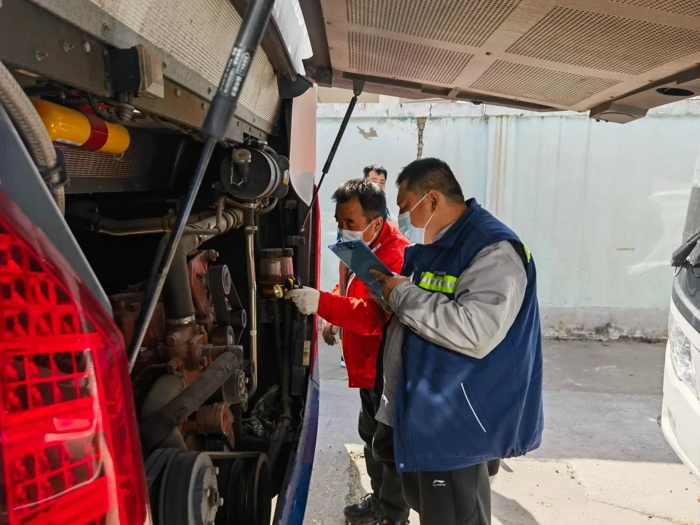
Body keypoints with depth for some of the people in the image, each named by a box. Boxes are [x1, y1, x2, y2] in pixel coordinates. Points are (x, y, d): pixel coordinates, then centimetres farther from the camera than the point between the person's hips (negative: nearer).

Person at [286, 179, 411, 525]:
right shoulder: (359, 248, 7)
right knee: (372, 436, 23)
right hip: (368, 367, 10)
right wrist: (333, 319, 7)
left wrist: (323, 303, -42)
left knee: (392, 444, 5)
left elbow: (376, 315, -36)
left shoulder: (395, 257, -26)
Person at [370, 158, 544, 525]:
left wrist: (403, 295, -24)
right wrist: (389, 287, 3)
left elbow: (476, 333, -34)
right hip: (422, 410, 10)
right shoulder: (430, 244, 11)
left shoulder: (493, 249, -21)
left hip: (456, 422, -9)